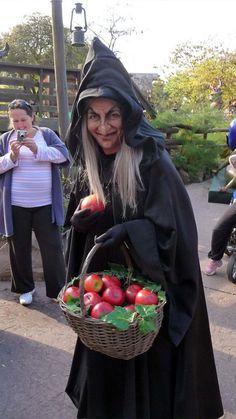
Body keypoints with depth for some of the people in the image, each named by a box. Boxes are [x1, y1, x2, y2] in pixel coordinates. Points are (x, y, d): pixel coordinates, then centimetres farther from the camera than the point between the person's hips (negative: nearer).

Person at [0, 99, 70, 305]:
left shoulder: (47, 134, 4)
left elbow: (63, 155, -8)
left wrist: (37, 150, -21)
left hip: (45, 205, -1)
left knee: (52, 247, 4)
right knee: (20, 248, 12)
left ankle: (59, 290, 16)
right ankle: (25, 288, 29)